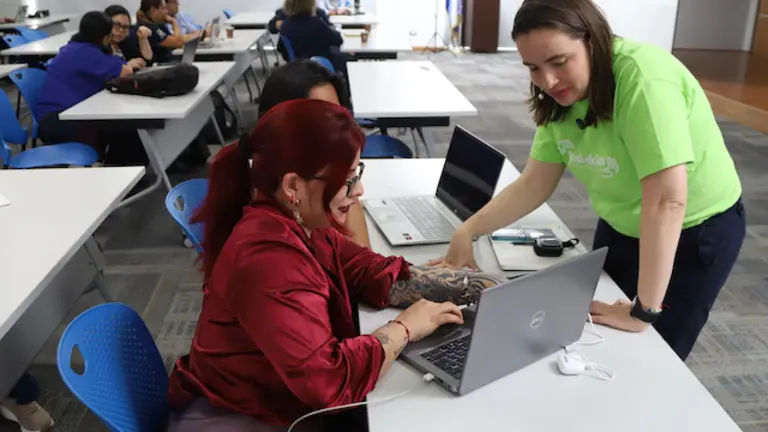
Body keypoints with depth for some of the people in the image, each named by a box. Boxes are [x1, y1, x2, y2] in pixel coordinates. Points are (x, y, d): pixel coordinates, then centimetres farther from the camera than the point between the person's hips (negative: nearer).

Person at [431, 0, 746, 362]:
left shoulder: (643, 79, -33)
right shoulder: (564, 96, -9)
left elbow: (667, 201, -36)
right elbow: (534, 184, -7)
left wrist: (644, 311, -32)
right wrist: (468, 231, -19)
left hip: (695, 231, -6)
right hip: (620, 226, 7)